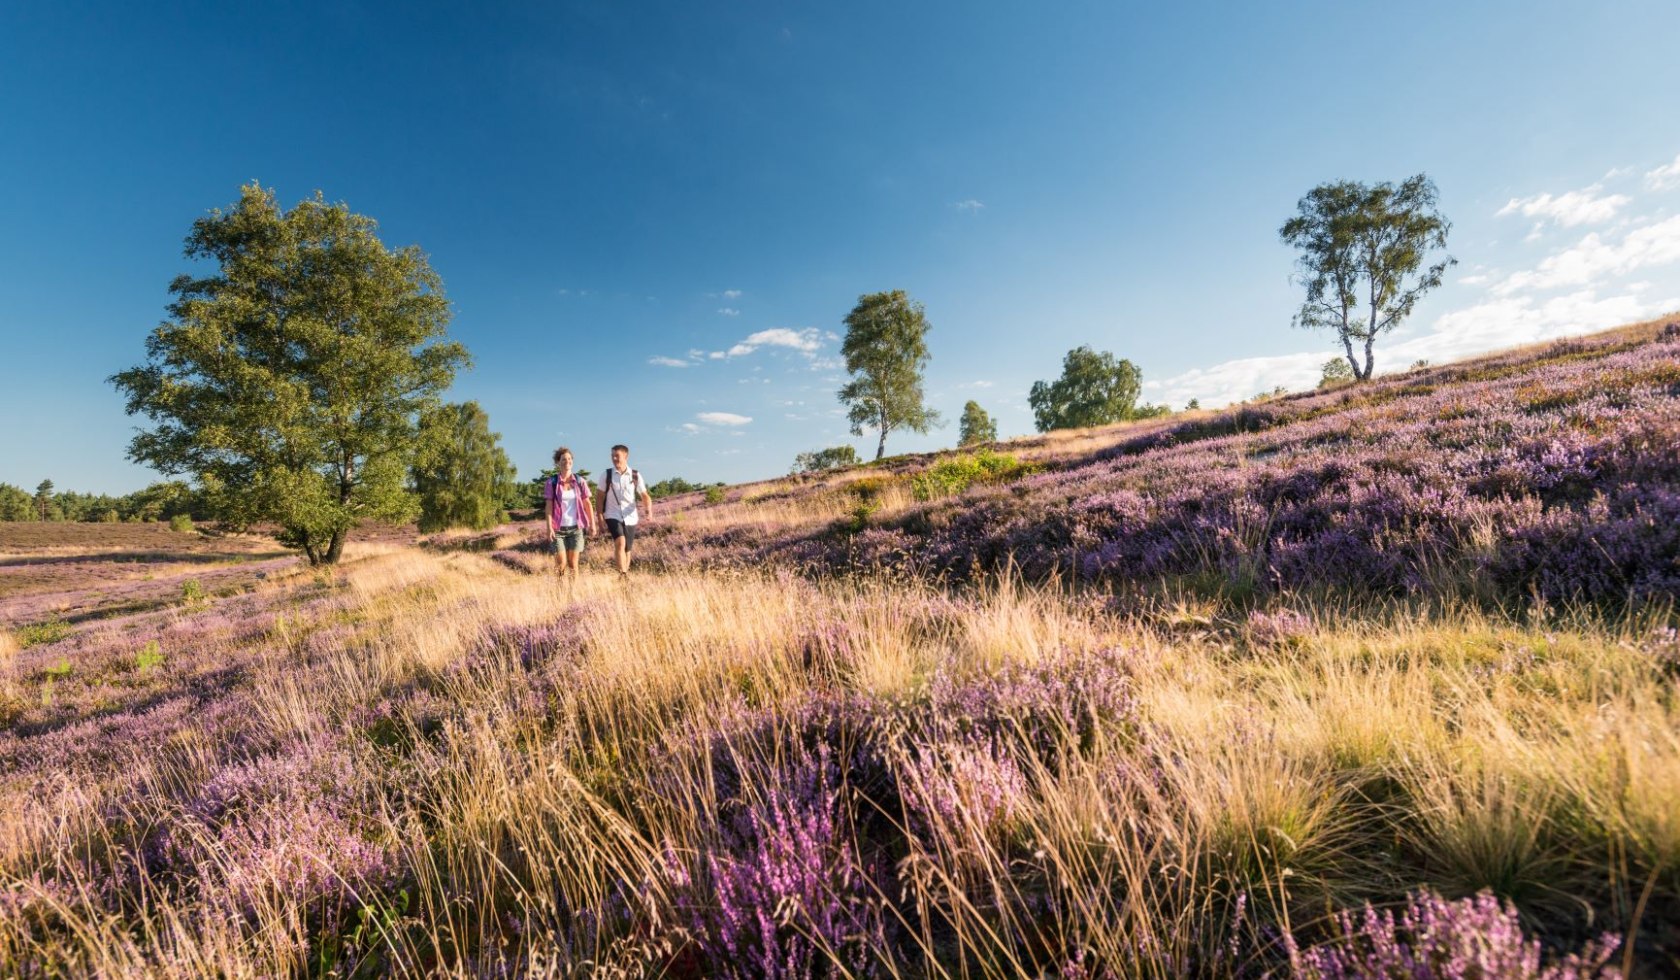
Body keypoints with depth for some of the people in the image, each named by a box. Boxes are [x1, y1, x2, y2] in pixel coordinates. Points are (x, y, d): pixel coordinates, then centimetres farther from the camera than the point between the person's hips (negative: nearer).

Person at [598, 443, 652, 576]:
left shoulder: (635, 476, 0)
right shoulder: (607, 475, -1)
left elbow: (645, 496, 0)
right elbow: (601, 498, 4)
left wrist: (648, 510, -20)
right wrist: (600, 519, 0)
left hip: (630, 517, 2)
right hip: (613, 516, -2)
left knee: (627, 550, 9)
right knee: (620, 542, -24)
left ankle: (625, 574, 26)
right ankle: (623, 575, -24)